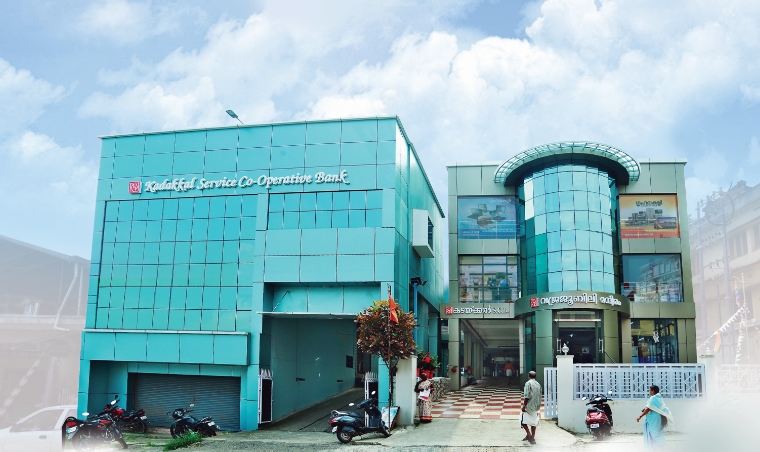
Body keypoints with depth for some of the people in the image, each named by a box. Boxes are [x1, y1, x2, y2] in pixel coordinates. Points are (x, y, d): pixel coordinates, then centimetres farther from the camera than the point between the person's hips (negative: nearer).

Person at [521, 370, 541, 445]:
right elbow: (539, 396, 11)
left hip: (529, 406, -7)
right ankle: (532, 438, 14)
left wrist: (524, 405, -14)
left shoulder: (528, 383, -12)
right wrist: (538, 406, 19)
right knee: (533, 422, 12)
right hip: (536, 406, 7)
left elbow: (527, 396, -18)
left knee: (523, 420, 5)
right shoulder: (538, 384, 8)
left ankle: (529, 434, -8)